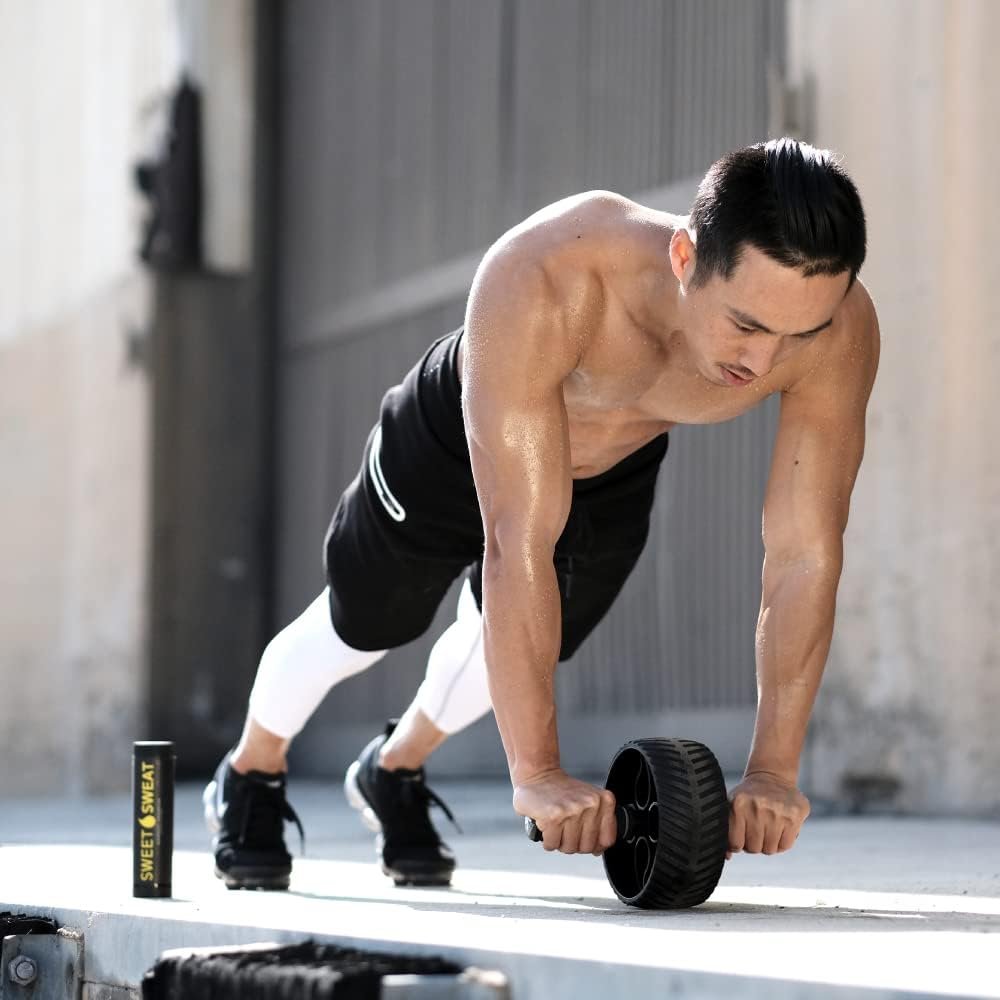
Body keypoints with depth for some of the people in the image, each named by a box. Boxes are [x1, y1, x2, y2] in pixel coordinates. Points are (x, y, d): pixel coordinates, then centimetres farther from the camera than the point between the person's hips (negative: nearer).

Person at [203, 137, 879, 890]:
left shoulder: (839, 329, -37)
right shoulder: (546, 282, -48)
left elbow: (806, 558, -31)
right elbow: (518, 543, -47)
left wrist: (773, 772, -33)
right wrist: (537, 773, -47)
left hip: (617, 475, 3)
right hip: (451, 443, -3)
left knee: (511, 650, 23)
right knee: (362, 627, 20)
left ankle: (396, 772, 54)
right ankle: (251, 778, 49)